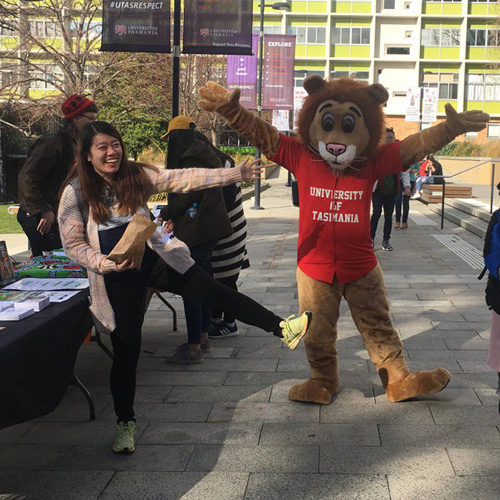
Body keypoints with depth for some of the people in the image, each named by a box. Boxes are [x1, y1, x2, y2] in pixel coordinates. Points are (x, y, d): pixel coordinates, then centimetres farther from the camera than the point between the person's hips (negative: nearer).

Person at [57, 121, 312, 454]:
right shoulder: (76, 193, -9)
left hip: (155, 259, 2)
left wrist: (235, 174, -9)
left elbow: (183, 179, -4)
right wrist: (107, 263, -23)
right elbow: (73, 244, -7)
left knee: (215, 292, -8)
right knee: (126, 349, 3)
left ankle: (281, 327, -3)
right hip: (117, 278, -2)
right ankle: (125, 423, 19)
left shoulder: (136, 175, -1)